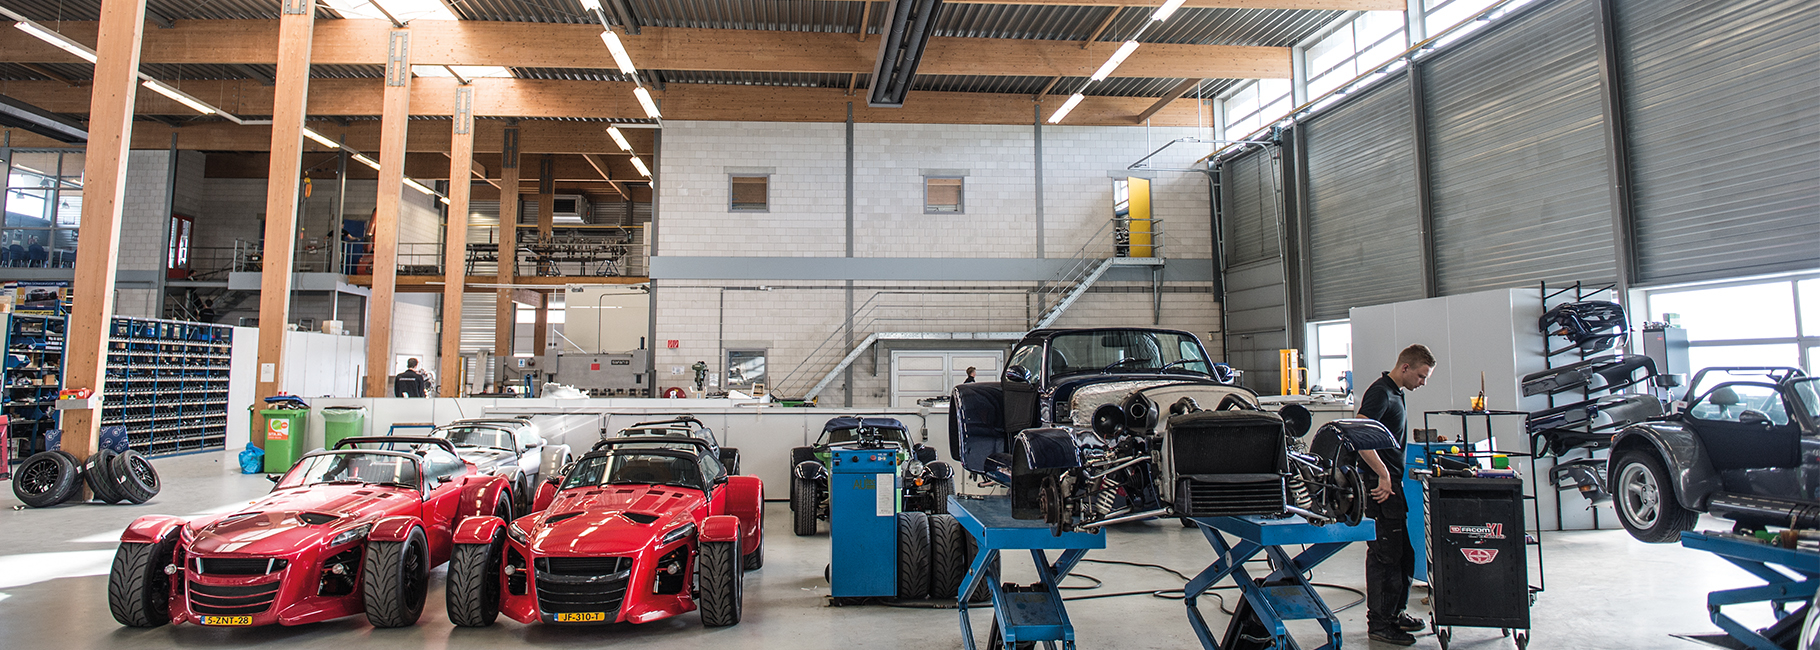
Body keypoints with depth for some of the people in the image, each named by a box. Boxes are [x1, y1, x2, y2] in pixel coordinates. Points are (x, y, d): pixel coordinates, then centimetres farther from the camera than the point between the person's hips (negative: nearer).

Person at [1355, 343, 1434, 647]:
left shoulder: (1396, 394, 17)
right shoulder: (1380, 392, -15)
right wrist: (1383, 474, -26)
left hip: (1393, 483, 10)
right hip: (1381, 485, -10)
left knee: (1403, 552, 16)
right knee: (1384, 554, -5)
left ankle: (1395, 613, 27)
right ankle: (1378, 623, 3)